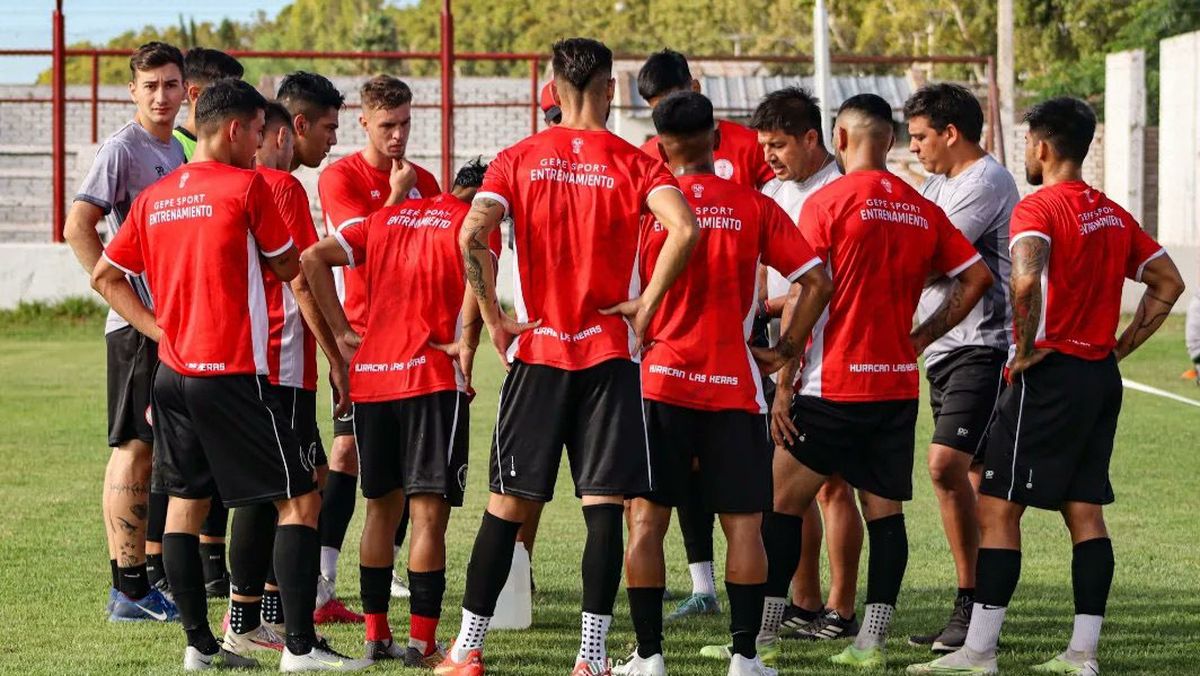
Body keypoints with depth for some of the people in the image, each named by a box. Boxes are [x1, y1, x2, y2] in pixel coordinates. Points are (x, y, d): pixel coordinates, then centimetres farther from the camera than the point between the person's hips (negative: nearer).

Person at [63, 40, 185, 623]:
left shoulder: (175, 152, 16)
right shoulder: (122, 149, -10)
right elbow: (77, 228, -18)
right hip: (138, 327, -8)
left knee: (160, 451, 13)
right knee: (133, 450, -6)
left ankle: (154, 572, 22)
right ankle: (128, 590, -4)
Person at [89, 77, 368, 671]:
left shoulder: (154, 198, 9)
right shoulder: (245, 185, -8)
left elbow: (104, 276, 15)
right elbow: (287, 267, 2)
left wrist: (160, 329, 13)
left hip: (173, 373, 7)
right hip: (231, 375, -7)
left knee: (184, 504, 13)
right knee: (299, 499, -2)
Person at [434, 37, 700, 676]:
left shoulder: (518, 159, 2)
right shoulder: (634, 163, -1)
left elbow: (472, 234, -12)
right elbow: (684, 228, -18)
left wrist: (493, 318, -3)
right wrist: (646, 304, -8)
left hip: (537, 352, 1)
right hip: (610, 357, -1)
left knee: (507, 505, 8)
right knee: (604, 505, 0)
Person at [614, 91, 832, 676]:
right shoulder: (754, 206, 2)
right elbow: (817, 282, -3)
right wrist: (785, 350, 6)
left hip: (660, 383, -1)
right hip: (735, 387, 1)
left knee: (646, 519, 5)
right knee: (744, 524, 5)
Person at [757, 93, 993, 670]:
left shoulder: (827, 202, -8)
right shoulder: (922, 210, 7)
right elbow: (976, 277, 9)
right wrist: (921, 337, 14)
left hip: (835, 387, -5)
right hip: (899, 385, 5)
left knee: (783, 502, 4)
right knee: (885, 512, 6)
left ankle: (762, 635, 3)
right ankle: (871, 640, 3)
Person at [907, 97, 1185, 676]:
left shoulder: (1038, 208, -12)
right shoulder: (1114, 214, 12)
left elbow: (1026, 277, -31)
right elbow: (1168, 283, 18)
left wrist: (1027, 346, -18)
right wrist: (1120, 346, 15)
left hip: (1050, 375, -8)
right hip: (1102, 378, 8)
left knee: (998, 508, -3)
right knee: (1085, 512, 9)